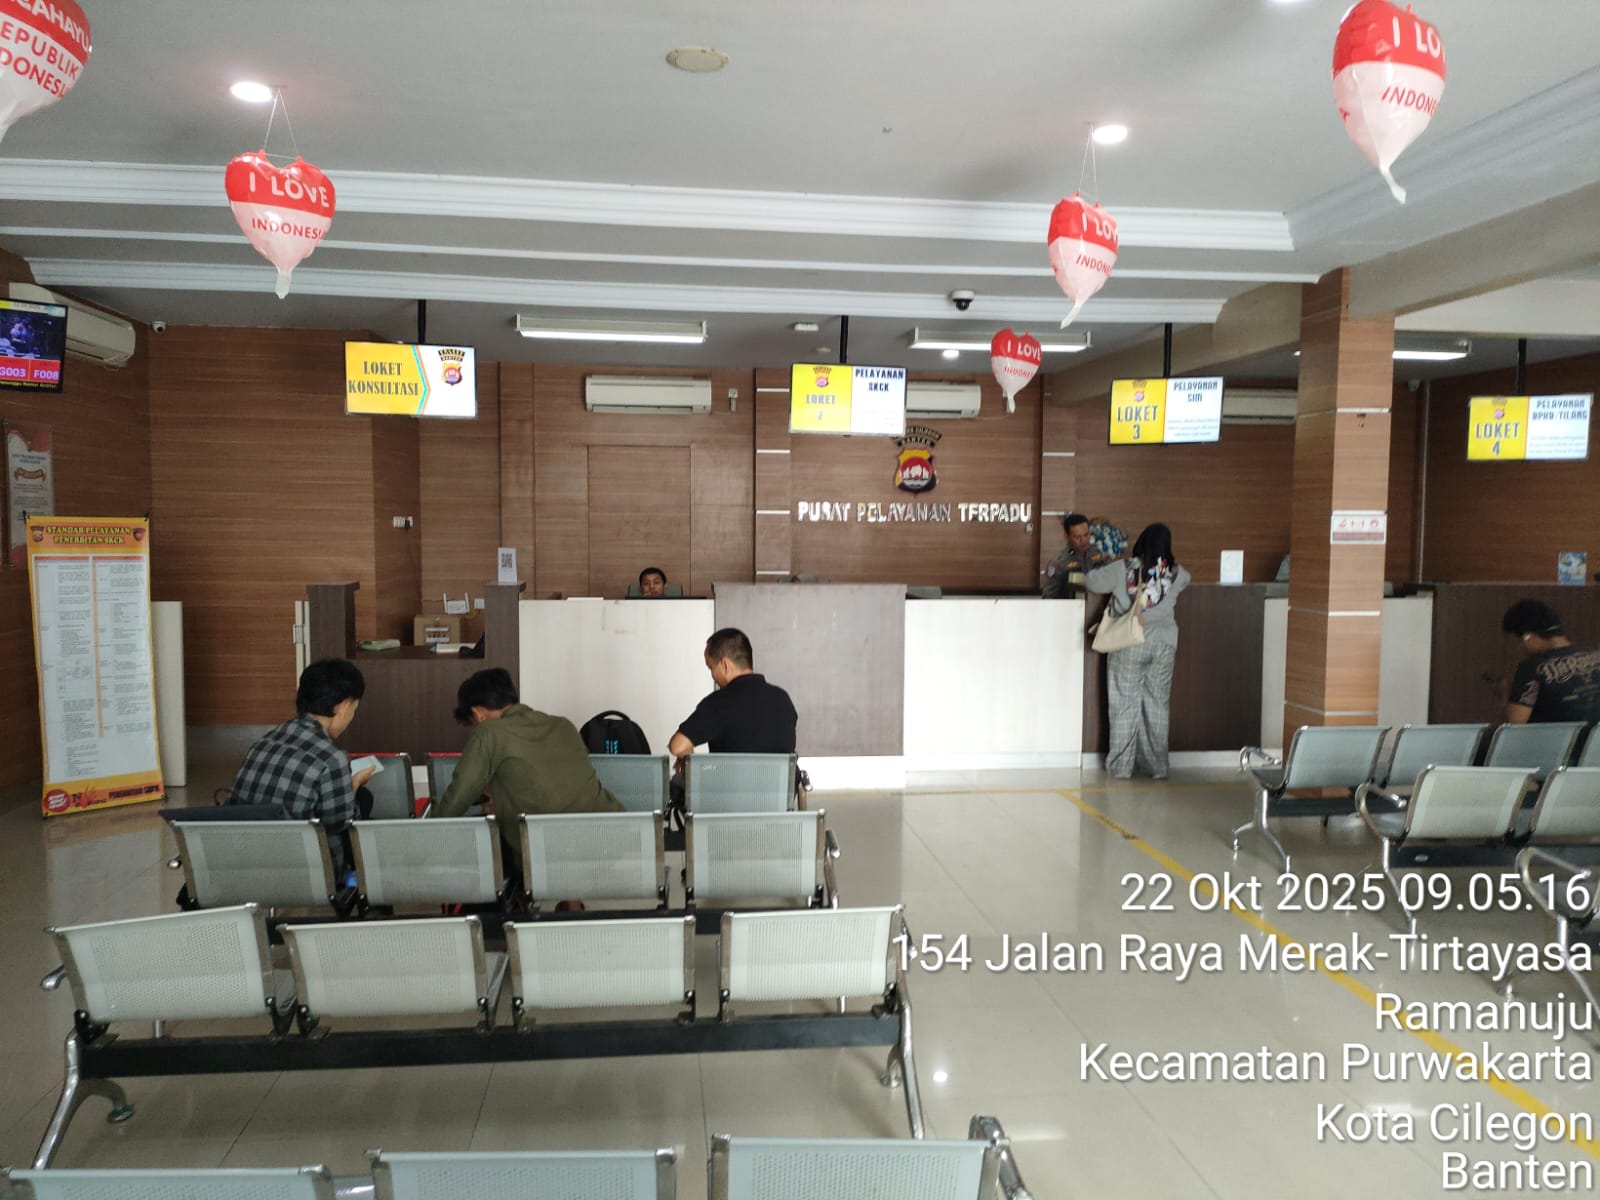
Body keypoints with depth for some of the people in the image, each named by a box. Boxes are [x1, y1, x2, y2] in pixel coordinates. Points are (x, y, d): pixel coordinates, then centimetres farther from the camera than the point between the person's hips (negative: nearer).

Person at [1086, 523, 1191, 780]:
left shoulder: (1123, 569, -11)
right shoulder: (1175, 574, -2)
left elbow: (1093, 581, -2)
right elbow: (1186, 578, 20)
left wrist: (1110, 565, 16)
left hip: (1129, 645, -2)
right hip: (1164, 645, 2)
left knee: (1125, 704, 5)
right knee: (1158, 705, 10)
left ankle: (1122, 766, 9)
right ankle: (1158, 766, 15)